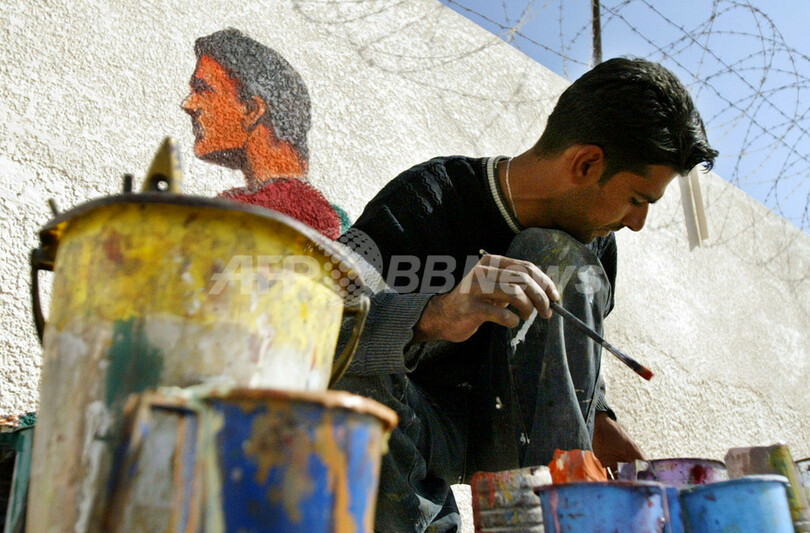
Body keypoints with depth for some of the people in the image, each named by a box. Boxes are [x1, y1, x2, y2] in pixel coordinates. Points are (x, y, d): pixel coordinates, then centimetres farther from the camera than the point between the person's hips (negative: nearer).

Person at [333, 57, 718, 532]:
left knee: (556, 256, -19)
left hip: (509, 435, 4)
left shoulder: (595, 243, -2)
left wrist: (597, 423, -3)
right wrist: (433, 316, -48)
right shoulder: (430, 199, -20)